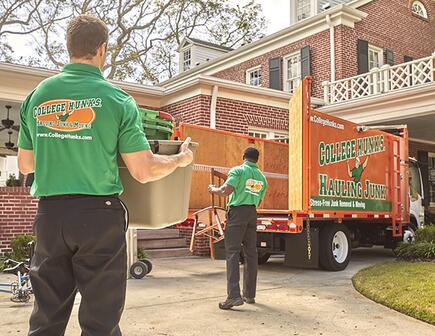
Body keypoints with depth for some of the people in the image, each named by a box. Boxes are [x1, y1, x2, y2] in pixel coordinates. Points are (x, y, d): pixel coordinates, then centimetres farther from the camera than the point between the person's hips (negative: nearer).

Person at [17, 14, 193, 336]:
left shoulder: (36, 96, 5)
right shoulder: (118, 100, -7)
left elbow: (25, 165, 12)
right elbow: (144, 171, -8)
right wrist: (181, 159, 10)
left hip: (49, 214, 4)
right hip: (99, 214, -4)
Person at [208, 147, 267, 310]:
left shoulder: (238, 170, -4)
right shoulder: (262, 177, 16)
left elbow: (226, 190, -17)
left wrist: (213, 189, 2)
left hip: (237, 212, -6)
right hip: (252, 213, 6)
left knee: (232, 252, -8)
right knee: (251, 253, 13)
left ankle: (234, 295, -17)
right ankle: (250, 294, 20)